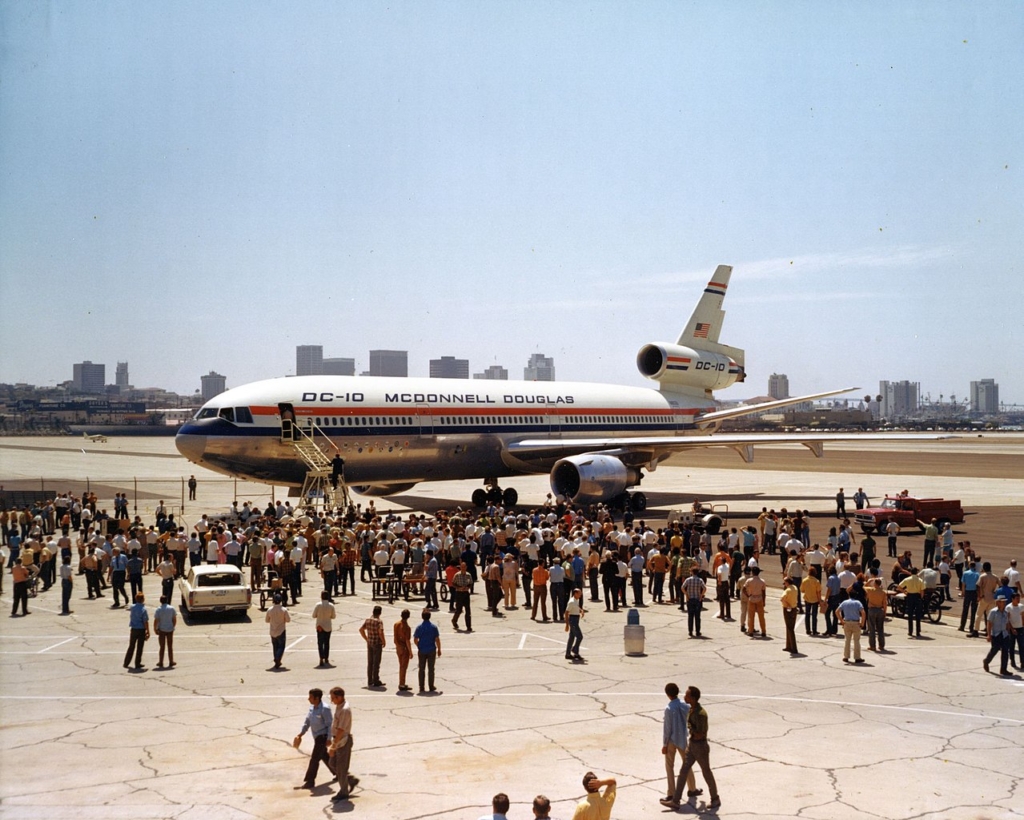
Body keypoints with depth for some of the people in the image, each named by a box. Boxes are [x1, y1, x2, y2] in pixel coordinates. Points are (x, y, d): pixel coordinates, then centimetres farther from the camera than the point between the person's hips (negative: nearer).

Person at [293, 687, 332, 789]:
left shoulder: (325, 709, -22)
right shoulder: (312, 707, 2)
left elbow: (330, 724, -20)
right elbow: (307, 721, 12)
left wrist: (329, 739, -21)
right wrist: (300, 734, 8)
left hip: (322, 736, -9)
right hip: (317, 736, 9)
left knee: (314, 759, -7)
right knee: (324, 756, 21)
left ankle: (310, 782, 0)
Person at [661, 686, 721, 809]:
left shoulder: (700, 714, -28)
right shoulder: (692, 709, 2)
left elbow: (699, 735, -27)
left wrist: (690, 727, -14)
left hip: (701, 747, -9)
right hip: (692, 745, 9)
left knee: (706, 773, 10)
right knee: (684, 771, 7)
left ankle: (715, 799, 31)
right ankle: (675, 801, 10)